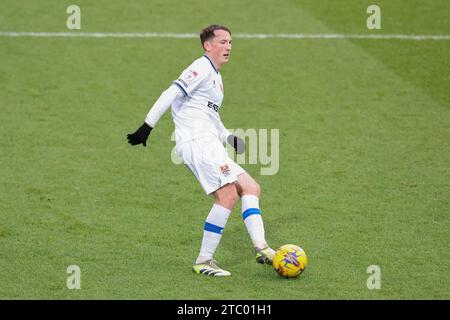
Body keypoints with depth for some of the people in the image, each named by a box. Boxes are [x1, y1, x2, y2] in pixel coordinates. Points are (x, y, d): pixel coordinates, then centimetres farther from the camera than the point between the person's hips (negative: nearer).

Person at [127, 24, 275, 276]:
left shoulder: (216, 77, 26)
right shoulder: (202, 68, -5)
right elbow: (171, 94, -15)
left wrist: (228, 137, 12)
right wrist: (147, 127, -21)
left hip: (209, 143, 10)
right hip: (196, 141, -10)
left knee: (251, 189, 5)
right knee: (228, 195, -18)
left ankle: (261, 248, -5)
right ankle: (204, 261, -13)